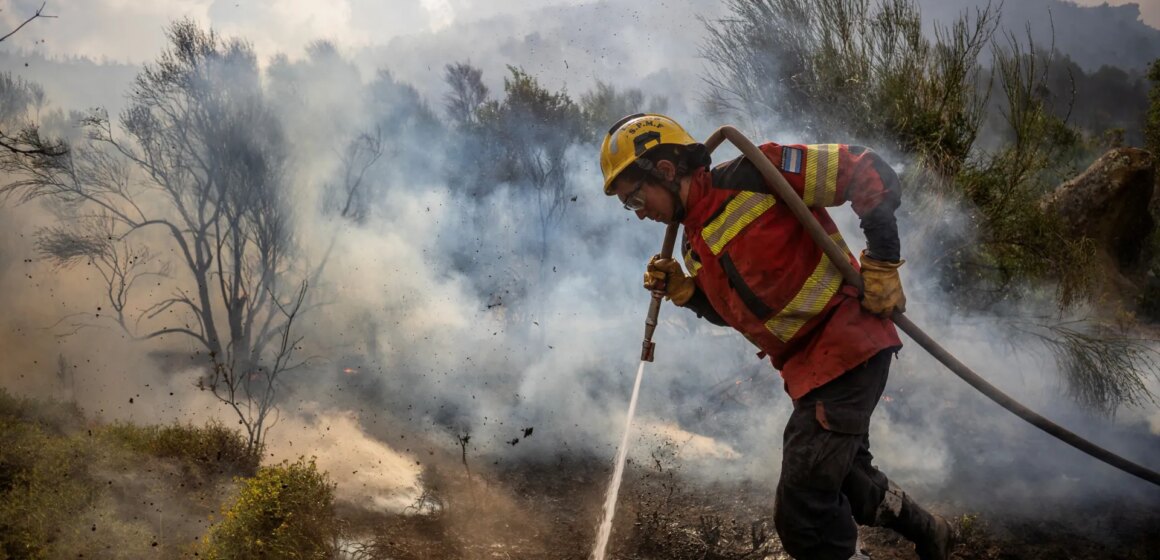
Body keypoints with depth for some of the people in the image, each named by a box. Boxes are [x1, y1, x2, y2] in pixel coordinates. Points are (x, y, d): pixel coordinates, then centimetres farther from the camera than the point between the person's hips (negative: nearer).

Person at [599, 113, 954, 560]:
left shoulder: (752, 178, -15)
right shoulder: (695, 245, 11)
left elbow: (868, 172, -15)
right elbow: (733, 309, 23)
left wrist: (882, 264, -16)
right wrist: (683, 291, 5)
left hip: (846, 339, -10)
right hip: (805, 367, 10)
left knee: (802, 515, -13)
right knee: (845, 476, 28)